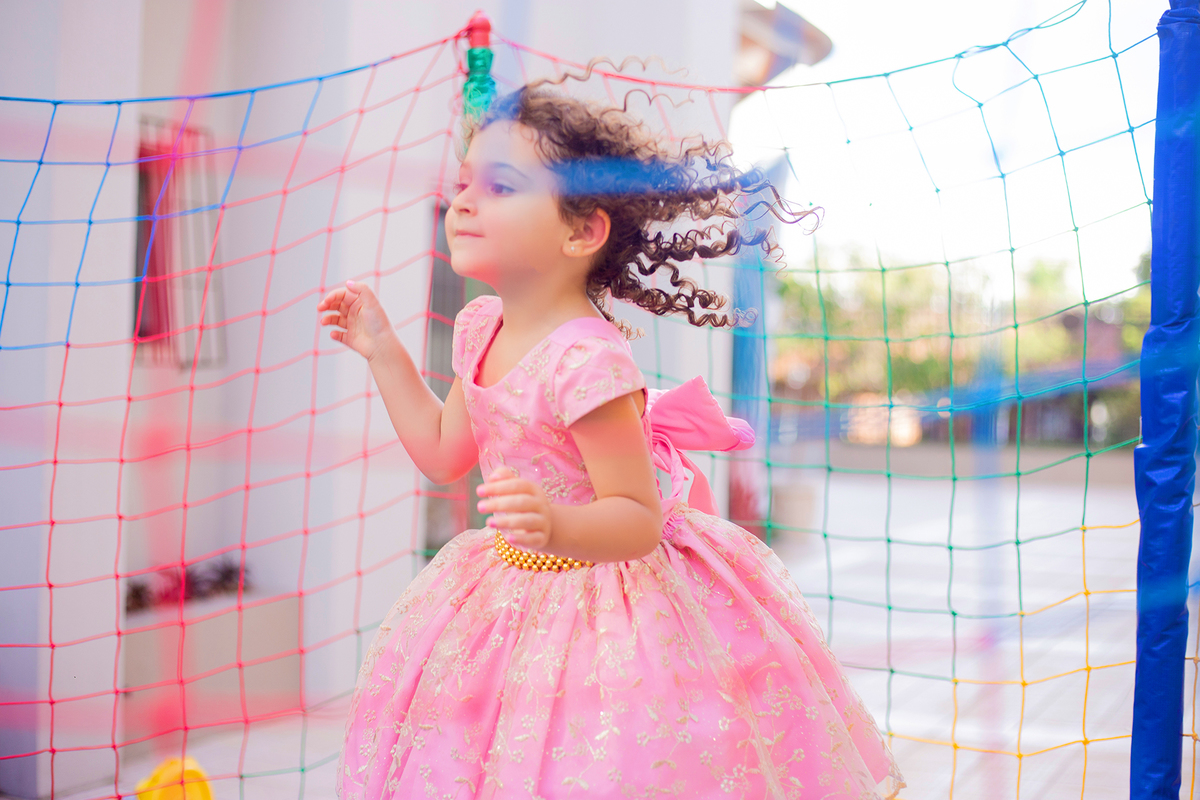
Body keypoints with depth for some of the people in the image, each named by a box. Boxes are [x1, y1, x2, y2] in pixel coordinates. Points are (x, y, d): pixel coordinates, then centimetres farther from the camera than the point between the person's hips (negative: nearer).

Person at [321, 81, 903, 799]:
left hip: (598, 594, -8)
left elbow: (639, 523, -25)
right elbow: (445, 453, 13)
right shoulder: (480, 329, -1)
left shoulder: (587, 361, -28)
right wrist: (383, 349, 14)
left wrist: (560, 527, -44)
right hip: (510, 591, 8)